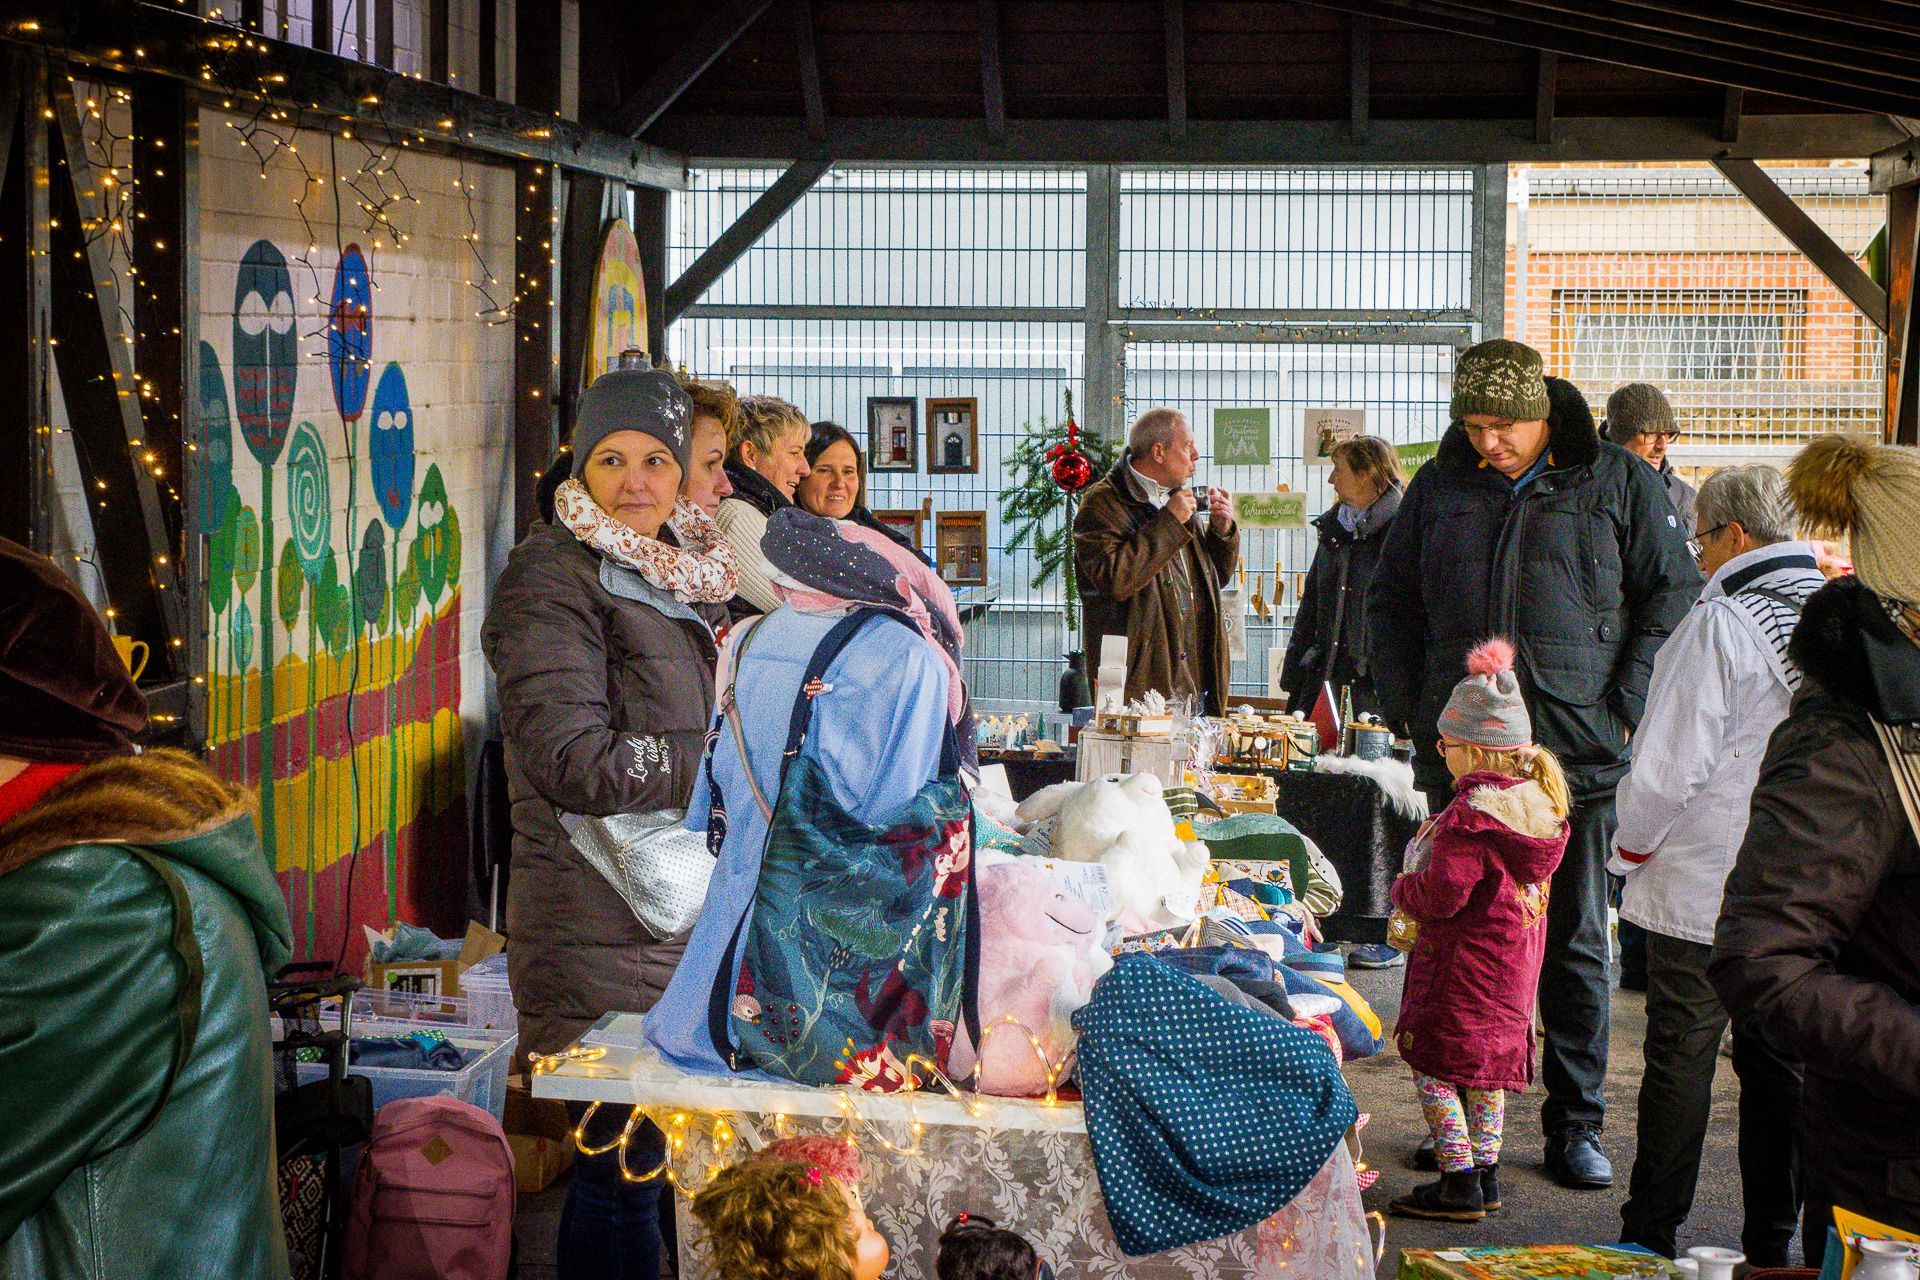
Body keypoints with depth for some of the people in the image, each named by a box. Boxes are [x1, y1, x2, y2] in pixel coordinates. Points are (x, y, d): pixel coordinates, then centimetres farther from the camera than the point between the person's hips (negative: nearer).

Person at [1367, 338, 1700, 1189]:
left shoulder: (1617, 484, 2)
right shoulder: (1440, 488, 10)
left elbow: (1673, 594, 4)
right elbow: (1389, 601, 19)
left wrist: (1625, 707, -5)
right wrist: (1404, 704, 7)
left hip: (1577, 752, -2)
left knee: (1574, 942, 4)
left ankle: (1576, 1126, 13)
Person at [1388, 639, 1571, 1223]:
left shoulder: (1471, 813, -22)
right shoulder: (1538, 799, 5)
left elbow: (1443, 893, -24)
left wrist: (1403, 889, -3)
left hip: (1464, 960, -9)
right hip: (1515, 956, 9)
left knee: (1433, 1065, -1)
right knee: (1487, 1064, 19)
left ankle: (1459, 1183, -2)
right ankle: (1486, 1171, 25)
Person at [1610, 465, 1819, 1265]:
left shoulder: (1722, 623, -16)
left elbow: (1670, 765, -17)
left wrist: (1629, 849, -1)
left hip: (1704, 888, -6)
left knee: (1681, 1063, 4)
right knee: (1780, 1058, 13)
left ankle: (1651, 1238, 12)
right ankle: (1773, 1243, 18)